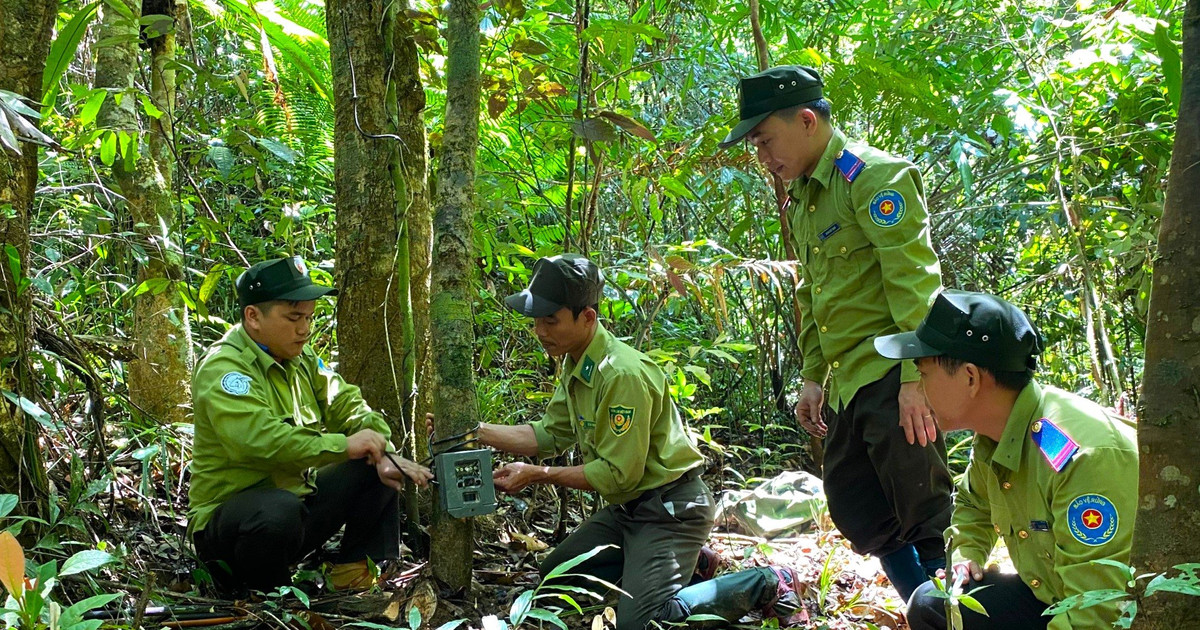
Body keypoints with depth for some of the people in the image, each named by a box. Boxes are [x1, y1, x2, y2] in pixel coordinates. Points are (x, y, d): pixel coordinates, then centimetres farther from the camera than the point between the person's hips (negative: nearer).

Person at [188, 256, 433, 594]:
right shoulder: (223, 369, -19)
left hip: (298, 498, 8)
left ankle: (357, 572, 5)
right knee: (280, 509, -40)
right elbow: (260, 438, -34)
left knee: (379, 470, 3)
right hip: (226, 523, -8)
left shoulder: (301, 359, 9)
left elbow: (349, 407, 7)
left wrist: (383, 455, -12)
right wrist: (343, 445, -32)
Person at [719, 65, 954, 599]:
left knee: (924, 516, -6)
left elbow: (913, 279, -18)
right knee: (860, 514, 15)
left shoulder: (873, 176, -11)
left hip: (894, 380, -10)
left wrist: (915, 376, -23)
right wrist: (813, 377, 20)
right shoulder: (802, 199, 17)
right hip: (849, 386, 10)